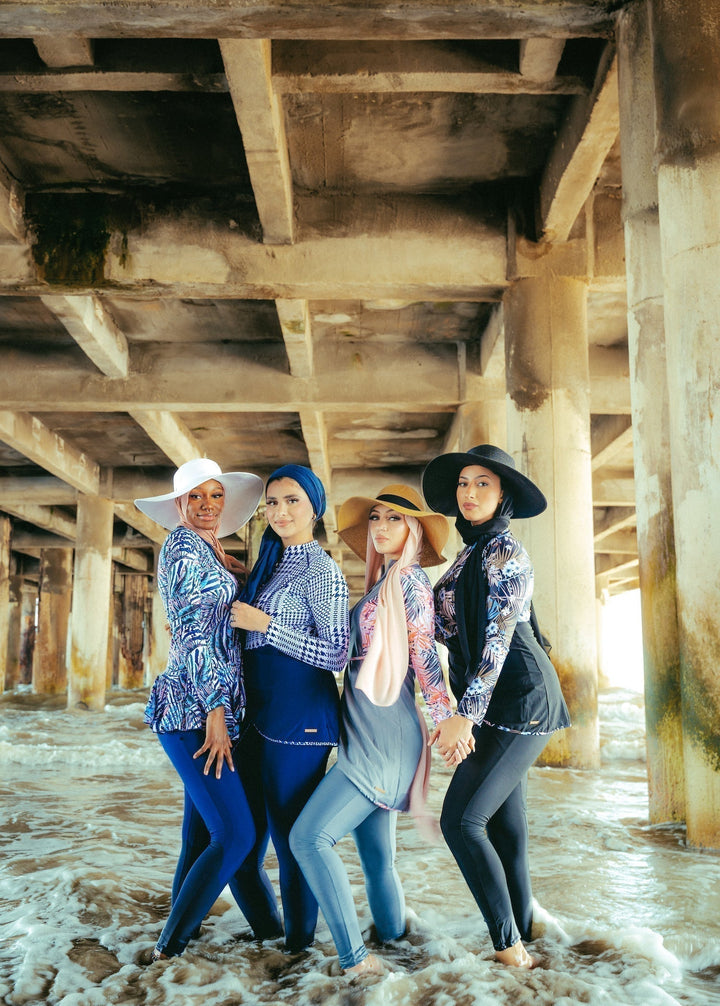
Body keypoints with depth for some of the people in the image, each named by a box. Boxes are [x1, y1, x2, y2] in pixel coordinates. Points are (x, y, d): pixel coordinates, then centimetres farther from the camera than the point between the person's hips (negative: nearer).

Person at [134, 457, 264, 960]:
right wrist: (215, 710, -18)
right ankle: (170, 946, 3)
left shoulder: (215, 556, 18)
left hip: (211, 708, 9)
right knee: (236, 835, -9)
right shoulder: (183, 544, -9)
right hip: (193, 708, -9)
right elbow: (191, 630, -15)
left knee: (202, 835, 13)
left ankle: (181, 938, 23)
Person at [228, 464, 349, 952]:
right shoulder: (270, 563, 16)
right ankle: (267, 930, 32)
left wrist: (265, 625, -18)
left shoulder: (322, 570, -9)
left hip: (299, 718, -8)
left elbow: (336, 655, -15)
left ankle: (299, 943, 19)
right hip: (259, 715, 9)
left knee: (294, 837, 1)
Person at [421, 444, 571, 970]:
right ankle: (522, 931, 23)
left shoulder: (504, 549, -13)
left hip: (519, 699, -9)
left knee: (461, 819, -11)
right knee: (503, 820, 13)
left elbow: (498, 637, -20)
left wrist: (466, 714, -25)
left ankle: (508, 944, -2)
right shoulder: (473, 553, 15)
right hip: (501, 705, 9)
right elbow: (452, 627, 16)